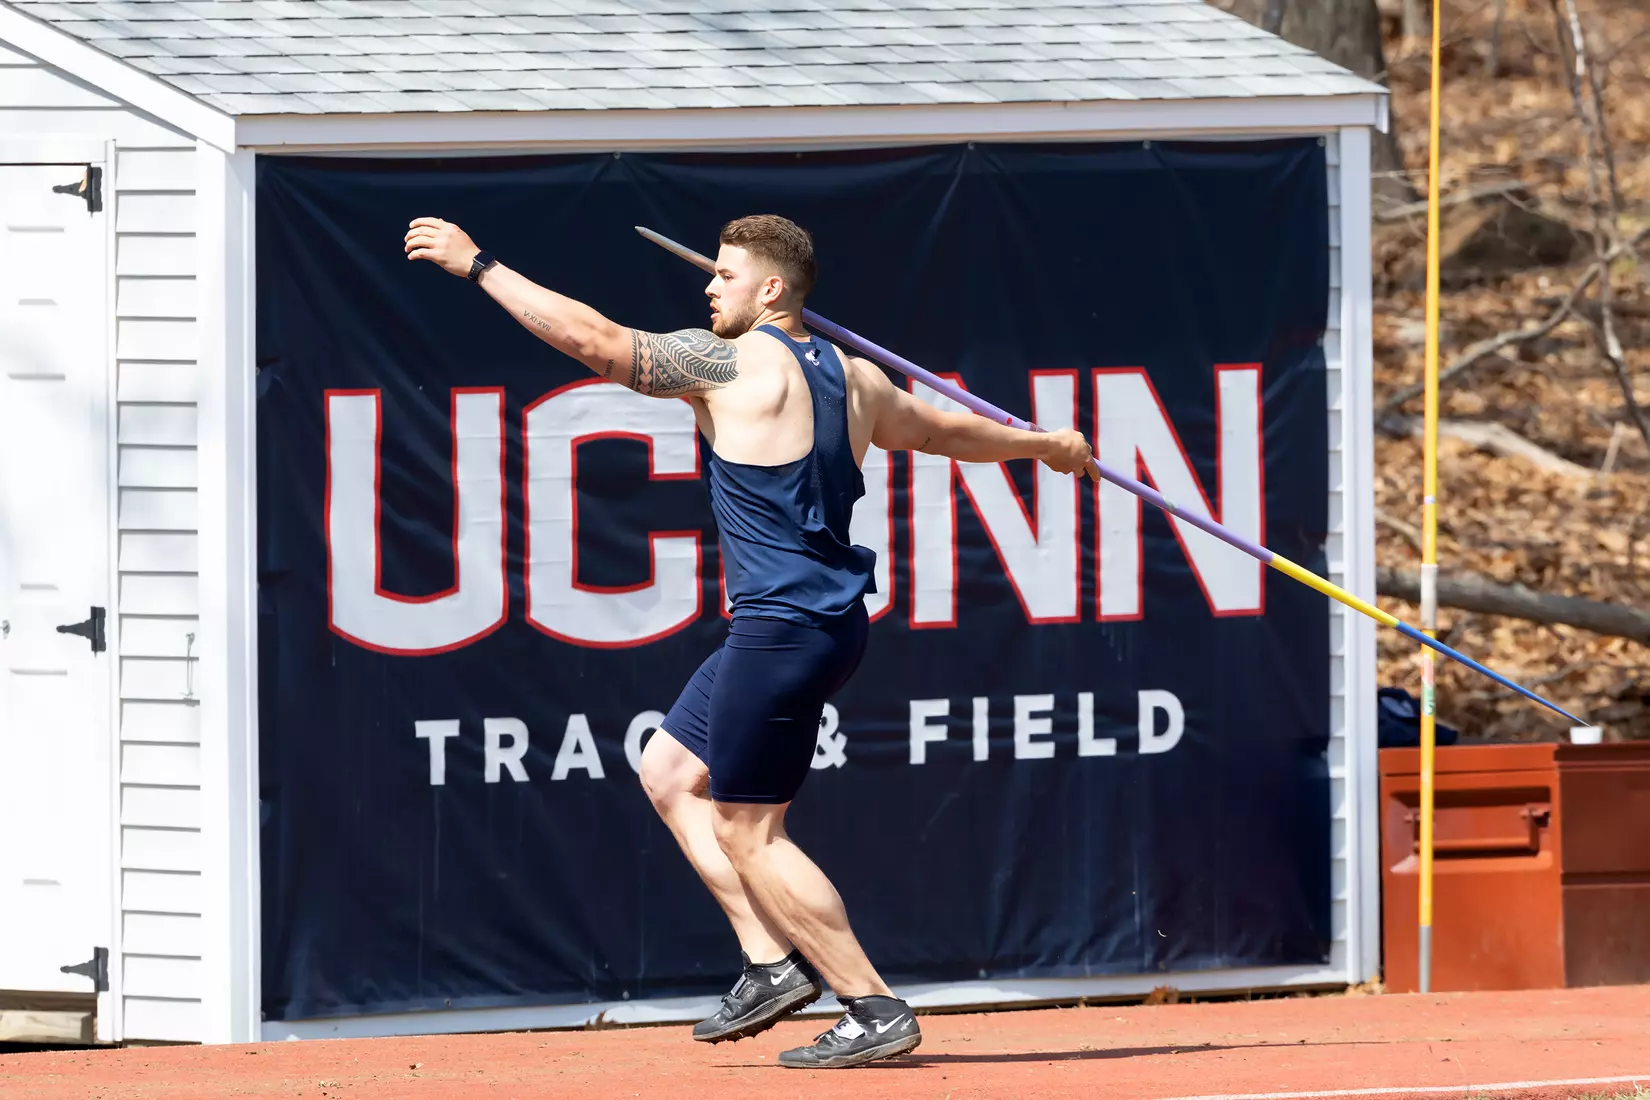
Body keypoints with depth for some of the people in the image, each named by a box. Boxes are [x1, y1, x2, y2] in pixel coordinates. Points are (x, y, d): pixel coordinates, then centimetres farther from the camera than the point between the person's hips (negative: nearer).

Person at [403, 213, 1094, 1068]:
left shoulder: (732, 364, -11)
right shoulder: (850, 379, 13)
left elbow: (593, 339, -15)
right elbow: (944, 431, 29)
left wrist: (478, 265, -9)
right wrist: (1044, 444, 48)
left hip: (785, 629, -9)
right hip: (827, 620, 9)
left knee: (746, 831, -3)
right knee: (669, 771, 18)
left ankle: (874, 1011, -2)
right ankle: (771, 962, 14)